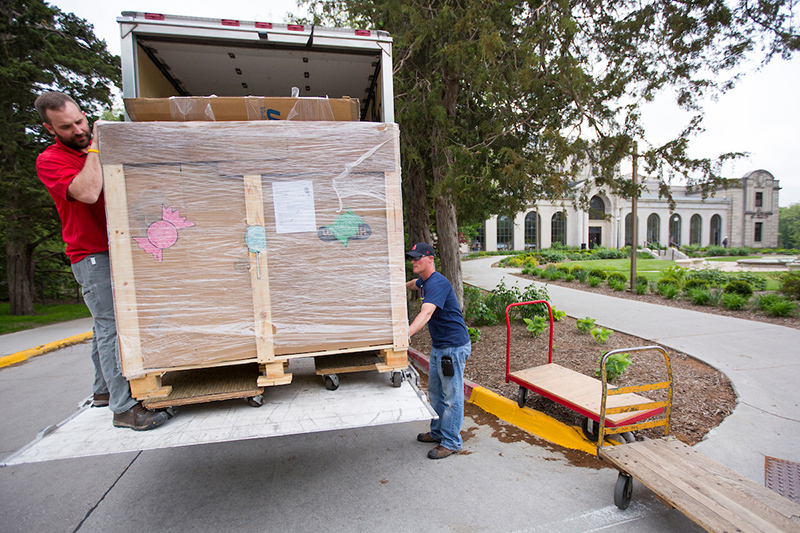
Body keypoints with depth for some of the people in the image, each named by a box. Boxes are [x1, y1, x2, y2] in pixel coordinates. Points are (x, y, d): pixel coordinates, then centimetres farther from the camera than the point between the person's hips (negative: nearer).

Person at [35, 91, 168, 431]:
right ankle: (123, 407, -8)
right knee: (112, 325, -12)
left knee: (105, 324, 14)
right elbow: (88, 192, -25)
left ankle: (103, 391, 27)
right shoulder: (49, 161, -6)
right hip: (92, 254, -7)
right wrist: (95, 148, -12)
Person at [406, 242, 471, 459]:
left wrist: (406, 333, -50)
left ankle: (451, 442, 16)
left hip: (453, 347, -10)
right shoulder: (424, 281, 8)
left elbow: (427, 313, -38)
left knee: (452, 396, 2)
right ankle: (438, 432, 36)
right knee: (435, 392, 20)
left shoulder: (437, 283, -23)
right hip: (438, 346, 10)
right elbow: (414, 284, 35)